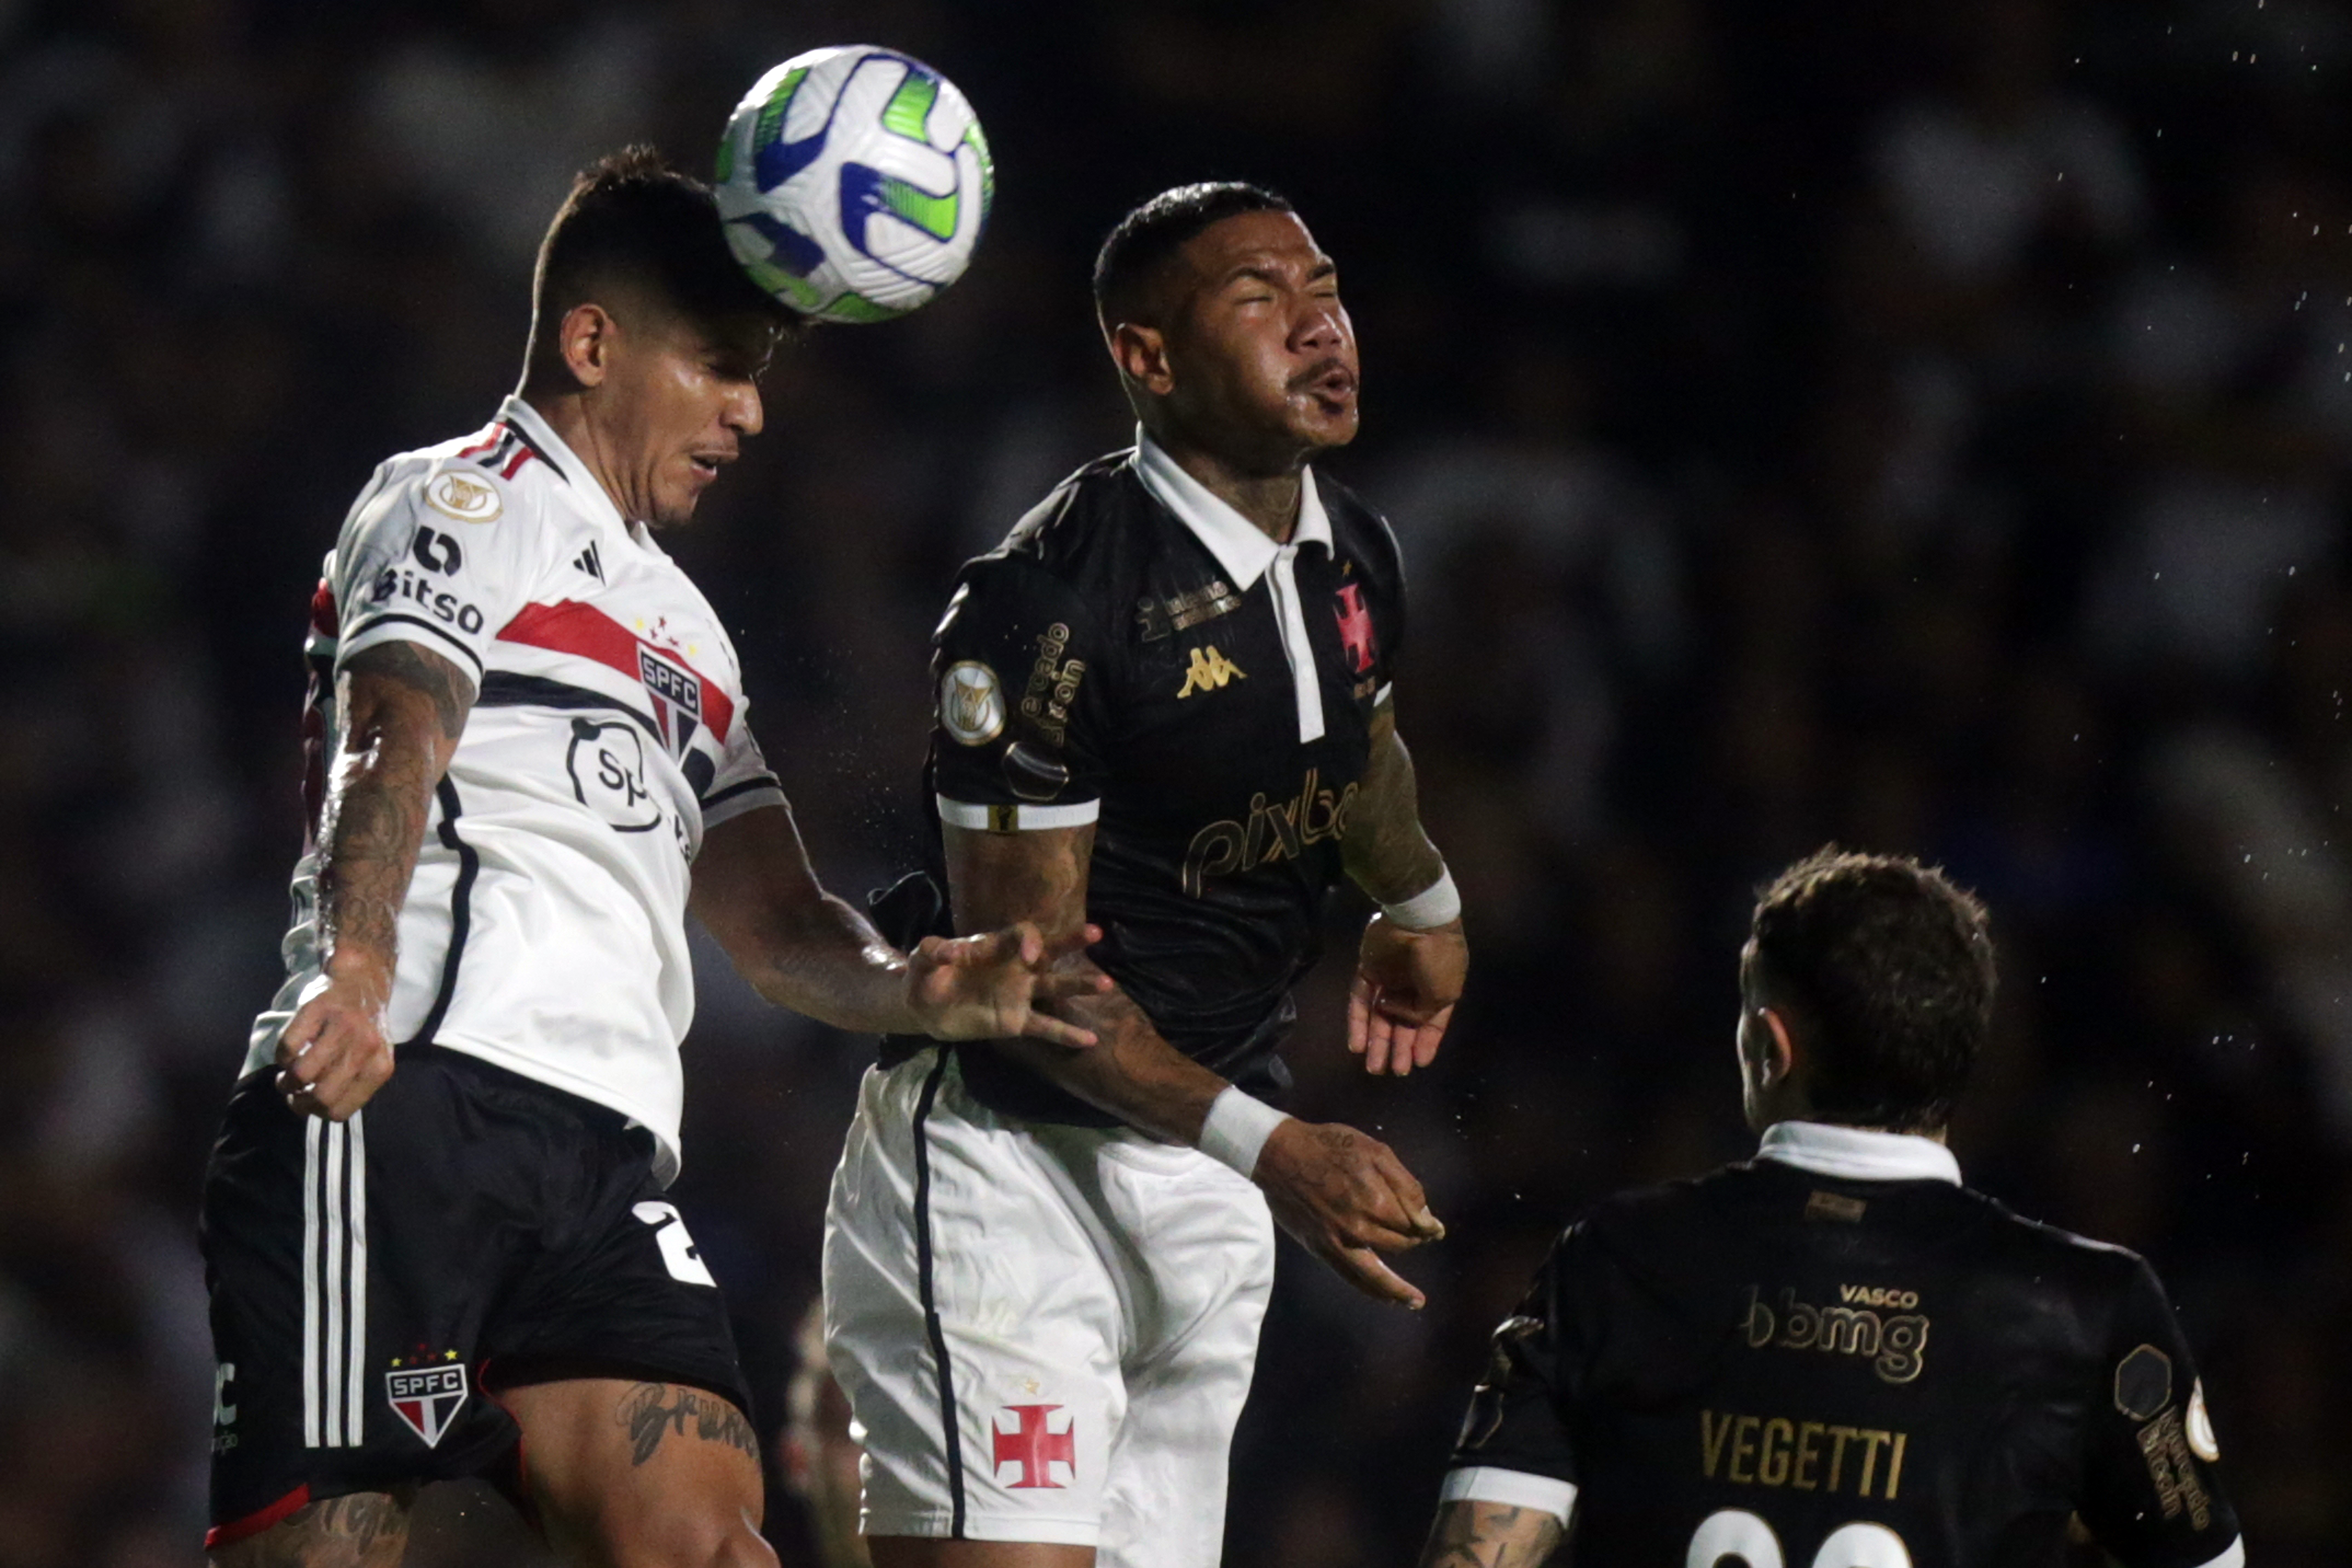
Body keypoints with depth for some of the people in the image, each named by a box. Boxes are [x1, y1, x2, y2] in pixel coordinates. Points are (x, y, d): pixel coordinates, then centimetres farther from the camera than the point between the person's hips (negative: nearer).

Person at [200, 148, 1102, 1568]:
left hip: (604, 1156, 8)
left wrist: (916, 987, 3)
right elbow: (388, 748, -13)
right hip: (406, 1092, -8)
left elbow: (776, 925, 27)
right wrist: (353, 978, -32)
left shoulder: (682, 629, 32)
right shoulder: (461, 503, 6)